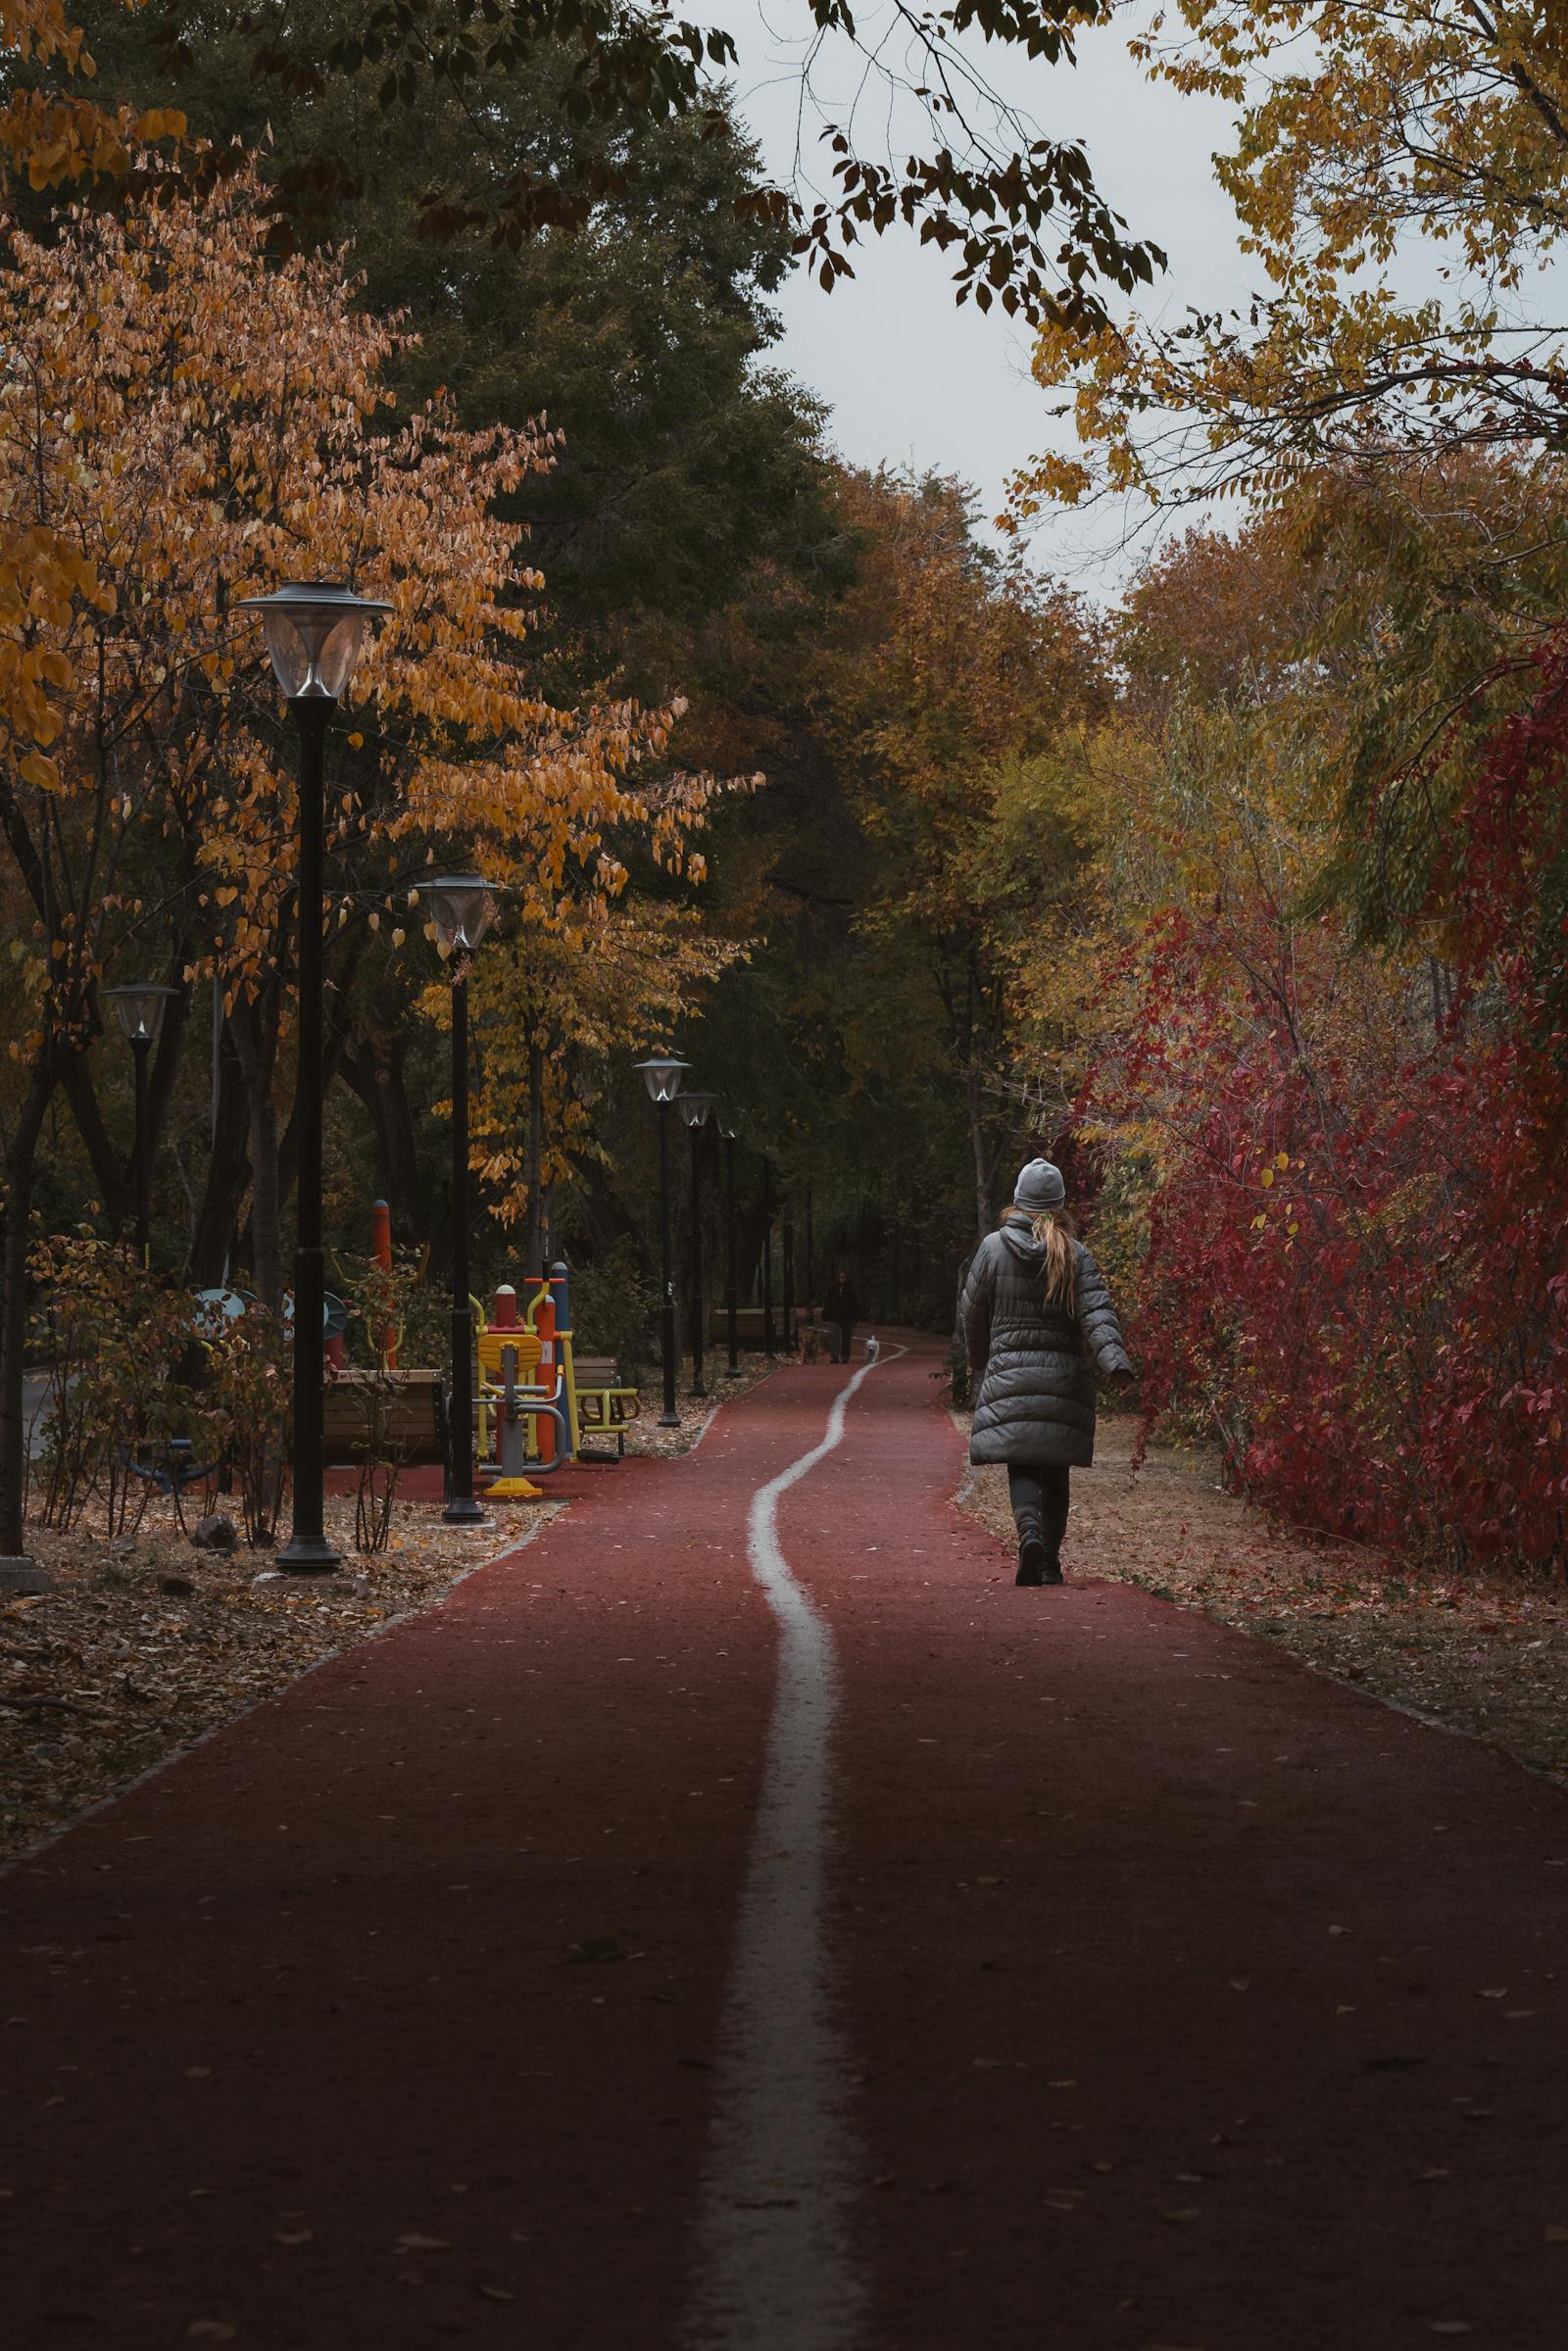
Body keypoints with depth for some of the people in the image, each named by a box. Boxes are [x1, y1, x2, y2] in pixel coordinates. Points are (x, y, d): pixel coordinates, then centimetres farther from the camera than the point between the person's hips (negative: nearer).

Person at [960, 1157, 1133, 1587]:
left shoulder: (993, 1248, 1)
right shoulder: (1075, 1254, 0)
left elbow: (973, 1315, 7)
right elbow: (1097, 1312, -13)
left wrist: (980, 1364, 23)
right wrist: (1115, 1360, -22)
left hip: (1009, 1372, -1)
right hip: (1065, 1376, 1)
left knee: (1021, 1468, -3)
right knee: (1056, 1472, 11)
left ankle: (1030, 1531, -30)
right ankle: (1049, 1561, 13)